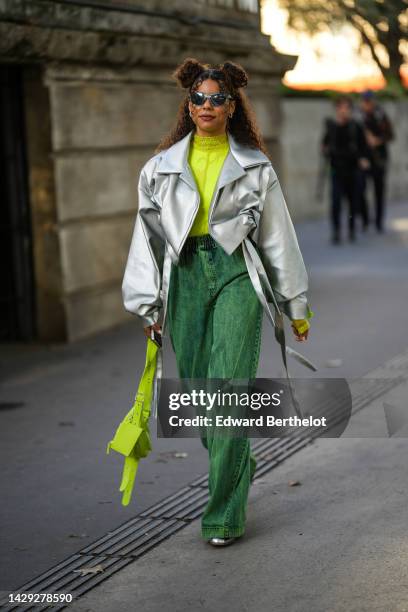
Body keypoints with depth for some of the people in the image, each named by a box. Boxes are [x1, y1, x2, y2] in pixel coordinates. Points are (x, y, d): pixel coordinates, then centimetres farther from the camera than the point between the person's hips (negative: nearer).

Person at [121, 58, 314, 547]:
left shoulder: (255, 167, 6)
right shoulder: (161, 167, 9)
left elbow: (278, 237, 9)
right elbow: (147, 236, 10)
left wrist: (296, 305, 11)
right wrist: (148, 304, 6)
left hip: (236, 274, -2)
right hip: (184, 275, 3)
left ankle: (224, 514, -5)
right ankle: (238, 465, 37)